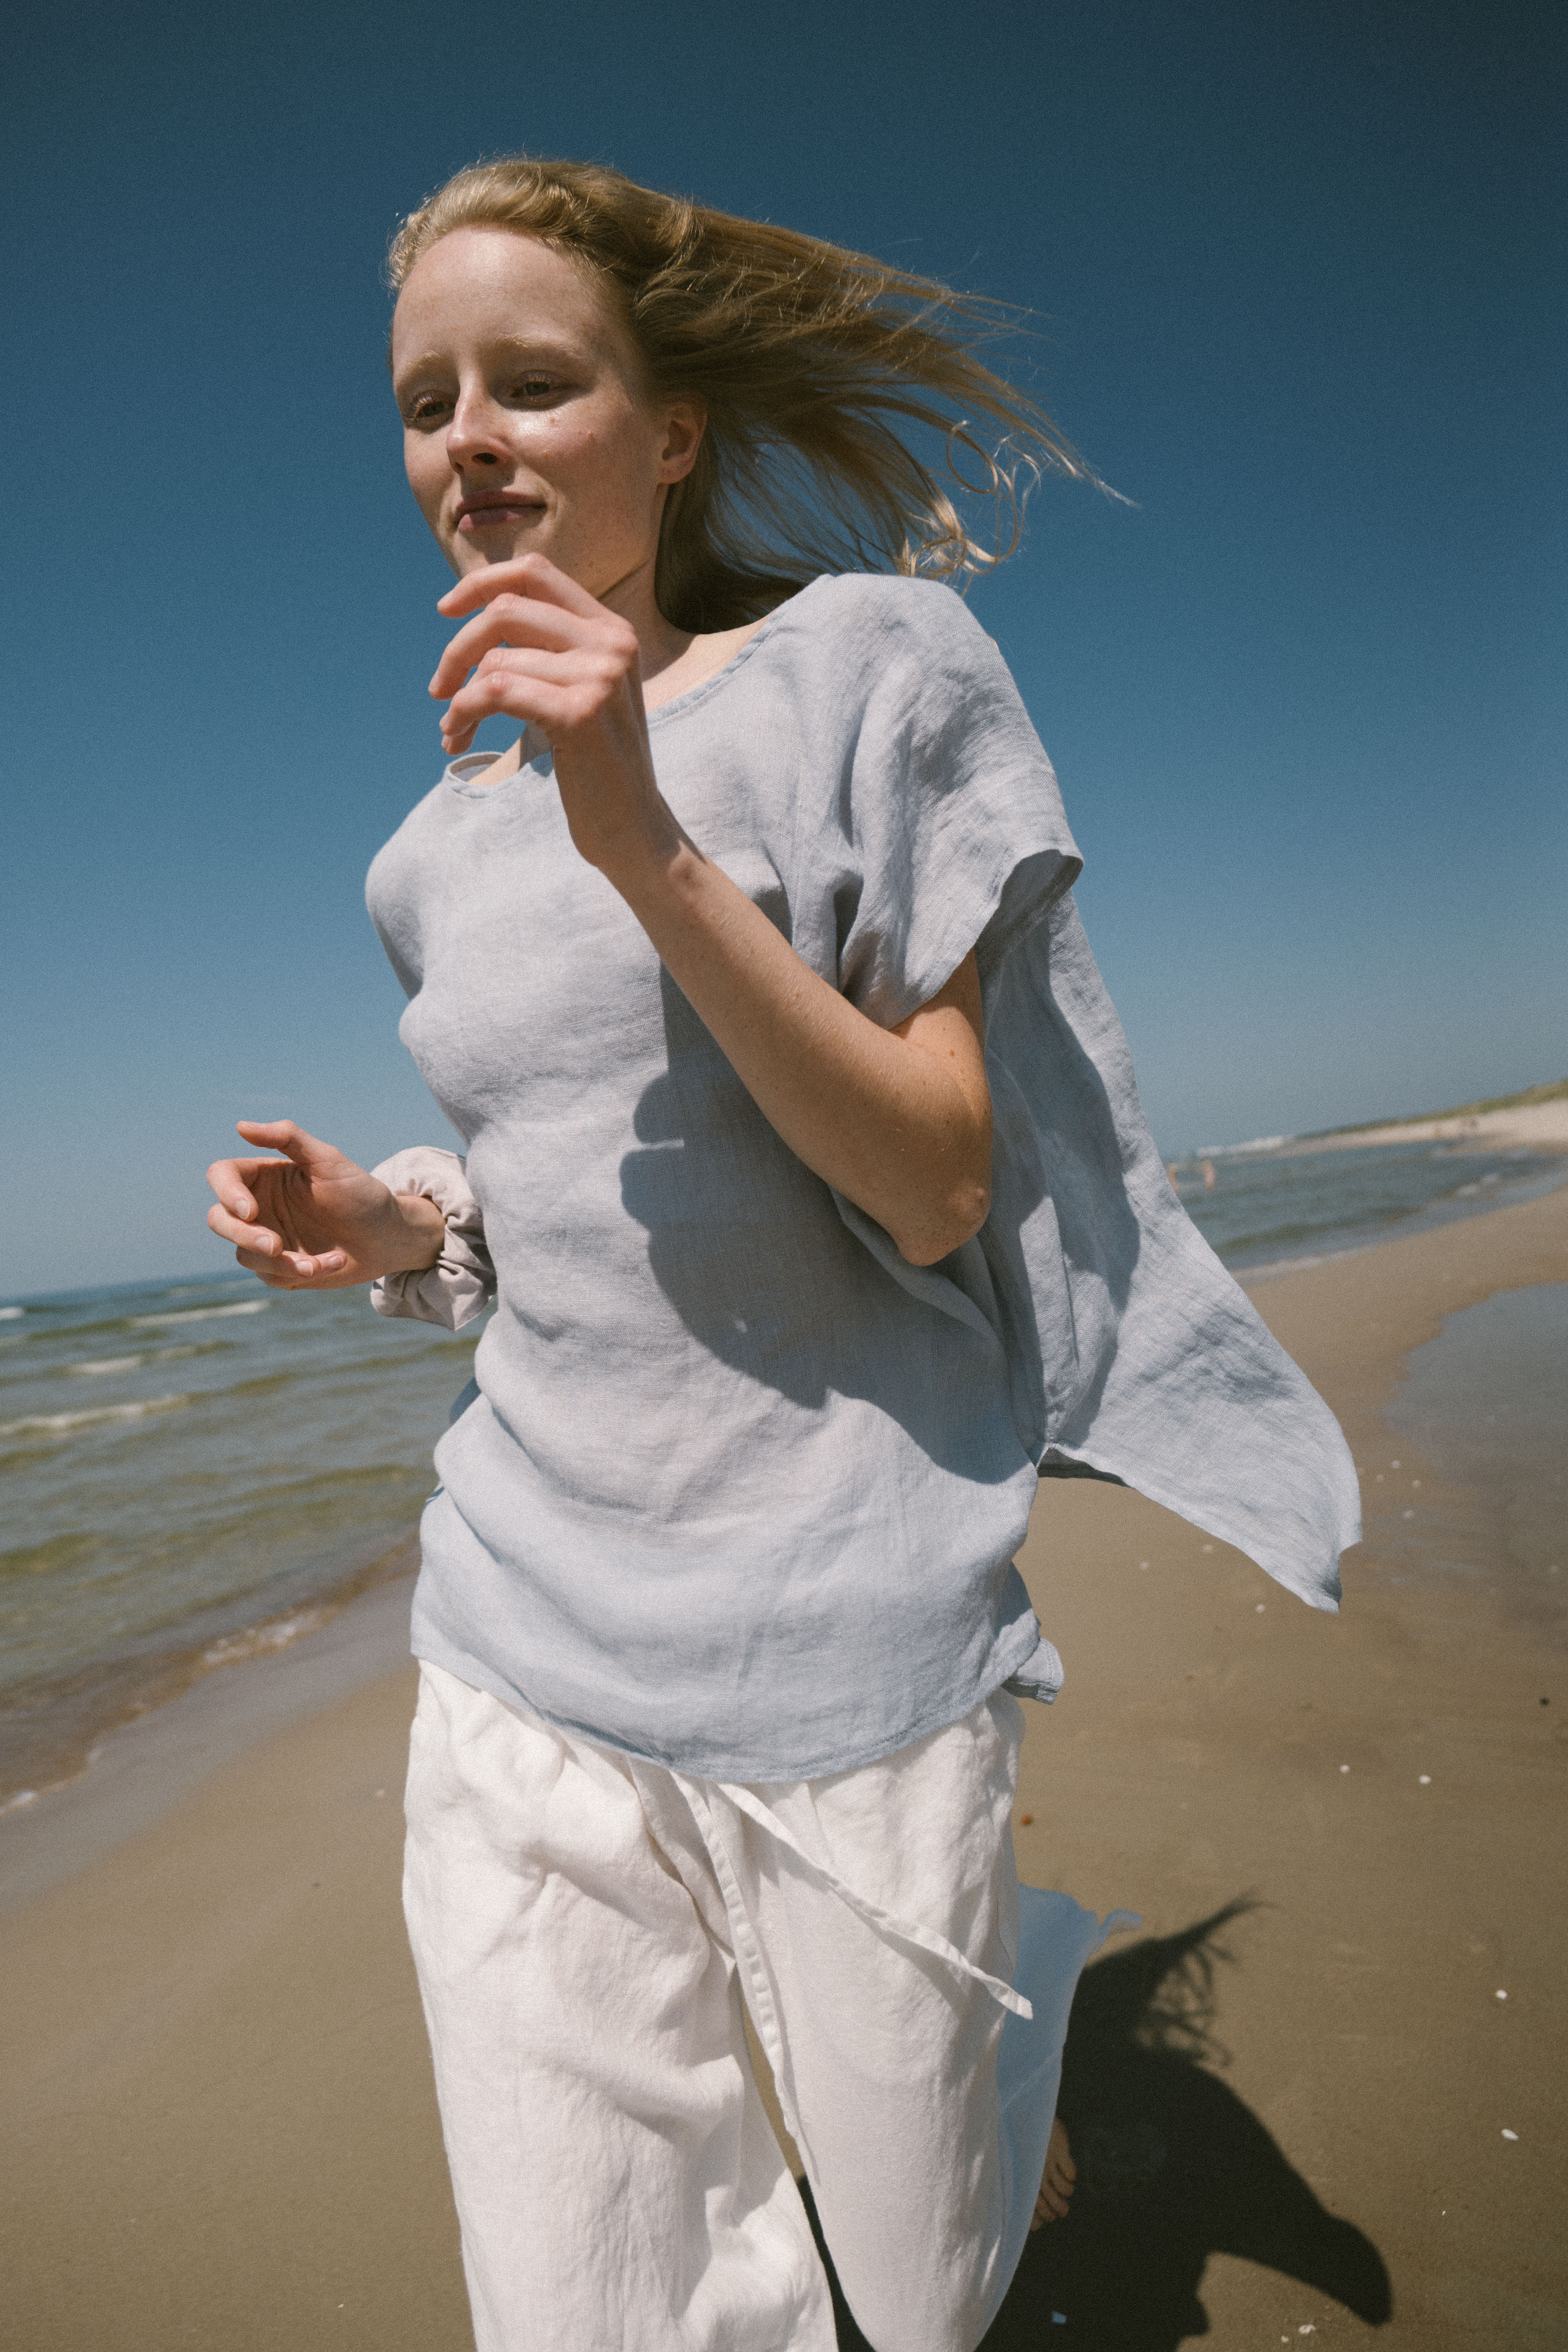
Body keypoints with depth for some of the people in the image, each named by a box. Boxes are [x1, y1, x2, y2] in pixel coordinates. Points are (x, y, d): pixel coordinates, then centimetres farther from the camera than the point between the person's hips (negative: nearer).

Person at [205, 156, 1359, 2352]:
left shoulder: (868, 660, -4)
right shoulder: (453, 836, 11)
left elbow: (938, 1188, -12)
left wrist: (645, 842, -22)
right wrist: (396, 1227, -1)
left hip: (846, 1616, -4)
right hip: (530, 1638, 5)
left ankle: (1027, 1970, 47)